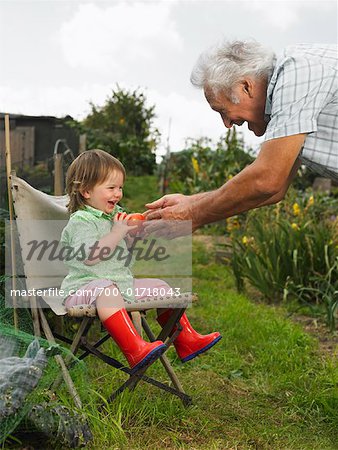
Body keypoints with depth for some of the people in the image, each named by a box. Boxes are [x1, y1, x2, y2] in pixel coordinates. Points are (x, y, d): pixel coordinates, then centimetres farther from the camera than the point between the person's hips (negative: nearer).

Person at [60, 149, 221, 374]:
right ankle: (135, 350, -52)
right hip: (86, 286, -9)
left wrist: (133, 233, 5)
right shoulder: (81, 221, -12)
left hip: (123, 283, 9)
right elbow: (90, 256, -28)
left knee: (161, 287, 9)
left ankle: (186, 341, 18)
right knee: (106, 290, -41)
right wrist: (118, 232, -24)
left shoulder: (116, 214, 16)